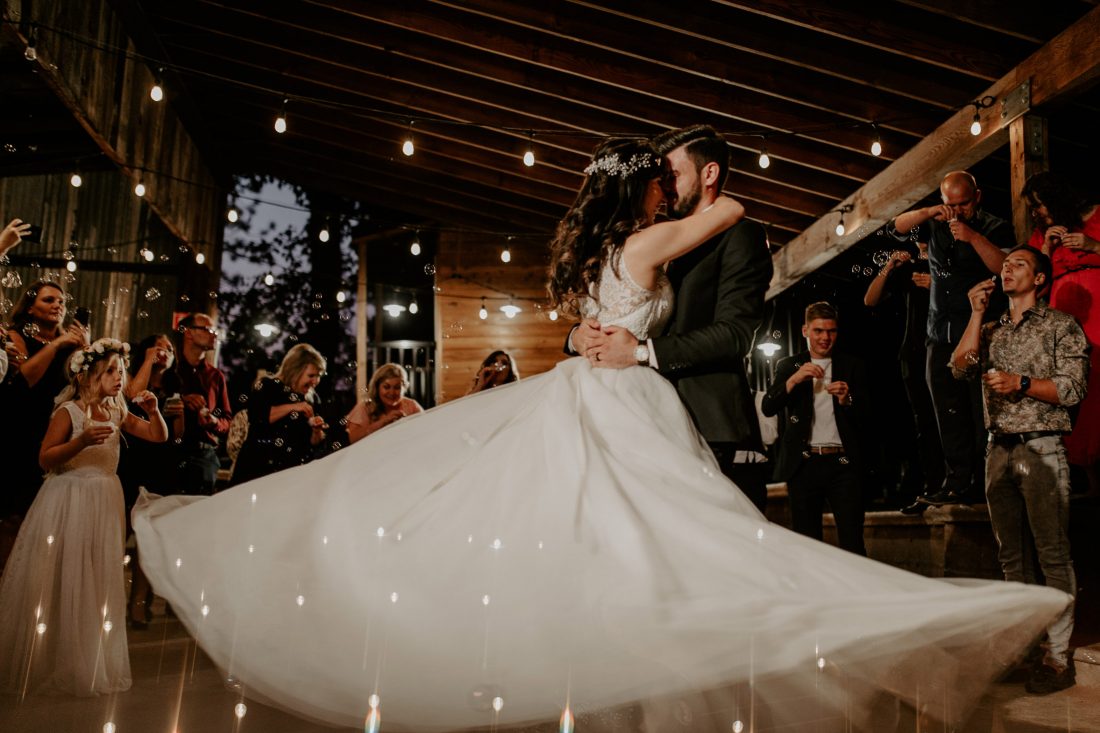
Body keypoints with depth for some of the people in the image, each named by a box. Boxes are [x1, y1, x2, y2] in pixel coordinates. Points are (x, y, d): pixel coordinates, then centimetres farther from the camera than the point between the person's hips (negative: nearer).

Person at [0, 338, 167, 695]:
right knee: (60, 584, 1)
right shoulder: (68, 411, -9)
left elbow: (159, 435, 9)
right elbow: (45, 458, -13)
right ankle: (47, 663, 19)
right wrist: (82, 441, -26)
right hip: (69, 500, -5)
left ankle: (90, 663, 23)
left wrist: (153, 410, -8)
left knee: (98, 585, 10)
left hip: (104, 503, 5)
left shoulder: (116, 412, 6)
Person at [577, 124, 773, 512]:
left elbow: (737, 333, -13)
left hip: (716, 436, -6)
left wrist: (643, 351, -18)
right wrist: (582, 333, -4)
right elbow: (618, 320, 19)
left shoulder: (740, 235, 1)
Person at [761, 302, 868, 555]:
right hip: (803, 465, 1)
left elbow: (865, 417, 6)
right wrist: (794, 379, -14)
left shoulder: (852, 367, 11)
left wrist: (846, 399, -14)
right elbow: (767, 408, -1)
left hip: (843, 463, 0)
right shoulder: (788, 367, 11)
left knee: (852, 543, -5)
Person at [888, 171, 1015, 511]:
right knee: (950, 415, 4)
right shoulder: (936, 225, 14)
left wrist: (973, 237, -21)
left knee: (982, 412, -7)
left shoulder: (996, 227, 2)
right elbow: (896, 228, 7)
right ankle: (957, 482, 7)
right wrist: (928, 213, -8)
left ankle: (984, 484, -1)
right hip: (941, 336, 4)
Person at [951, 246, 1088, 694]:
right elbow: (961, 368, 1)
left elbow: (1073, 388, -6)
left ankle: (1059, 657, 1)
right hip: (999, 451, 5)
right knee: (1011, 555, 10)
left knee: (1053, 555, -4)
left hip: (1041, 449, -5)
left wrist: (1022, 383, -16)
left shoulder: (1061, 326, 2)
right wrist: (977, 314, 1)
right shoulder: (992, 331, 17)